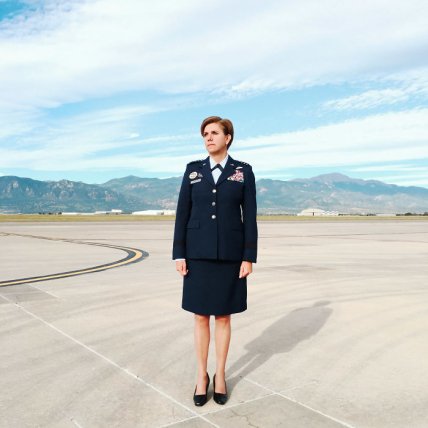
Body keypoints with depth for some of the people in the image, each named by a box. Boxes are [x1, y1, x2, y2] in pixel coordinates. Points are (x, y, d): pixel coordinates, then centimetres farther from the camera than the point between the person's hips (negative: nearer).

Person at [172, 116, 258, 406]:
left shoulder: (244, 171, 1)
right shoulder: (193, 170, 5)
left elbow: (250, 216, -2)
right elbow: (182, 214, 3)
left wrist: (249, 257, -8)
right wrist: (179, 254, -3)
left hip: (230, 252, -1)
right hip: (199, 252, 1)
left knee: (223, 316, 7)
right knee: (201, 316, 6)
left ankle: (220, 376, 23)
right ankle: (202, 376, 22)